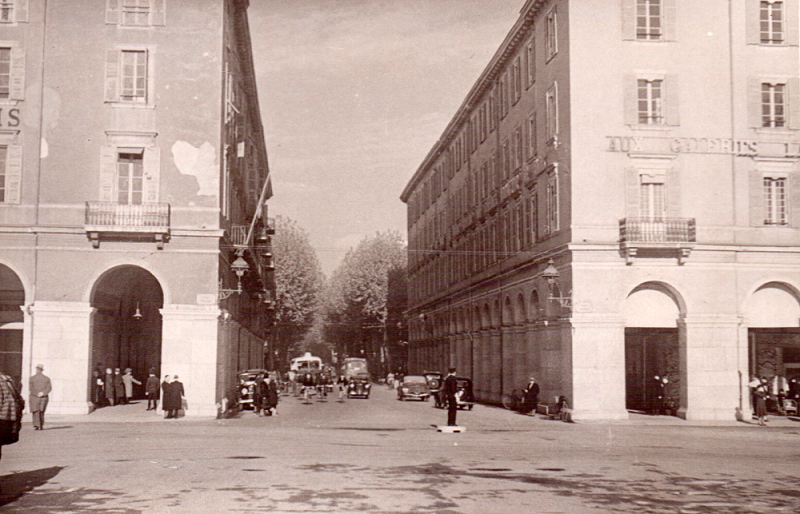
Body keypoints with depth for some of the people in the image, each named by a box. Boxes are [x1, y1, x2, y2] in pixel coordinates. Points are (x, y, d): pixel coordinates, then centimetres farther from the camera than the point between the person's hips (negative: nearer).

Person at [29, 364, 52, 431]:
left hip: (35, 397, -2)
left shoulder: (32, 378, 0)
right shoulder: (47, 378, 6)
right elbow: (49, 388, -4)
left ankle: (36, 425, -15)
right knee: (42, 412, 12)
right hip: (44, 398, 2)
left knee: (35, 412, -1)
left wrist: (37, 394, -9)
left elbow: (30, 388, -8)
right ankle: (41, 426, 14)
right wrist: (43, 393, -11)